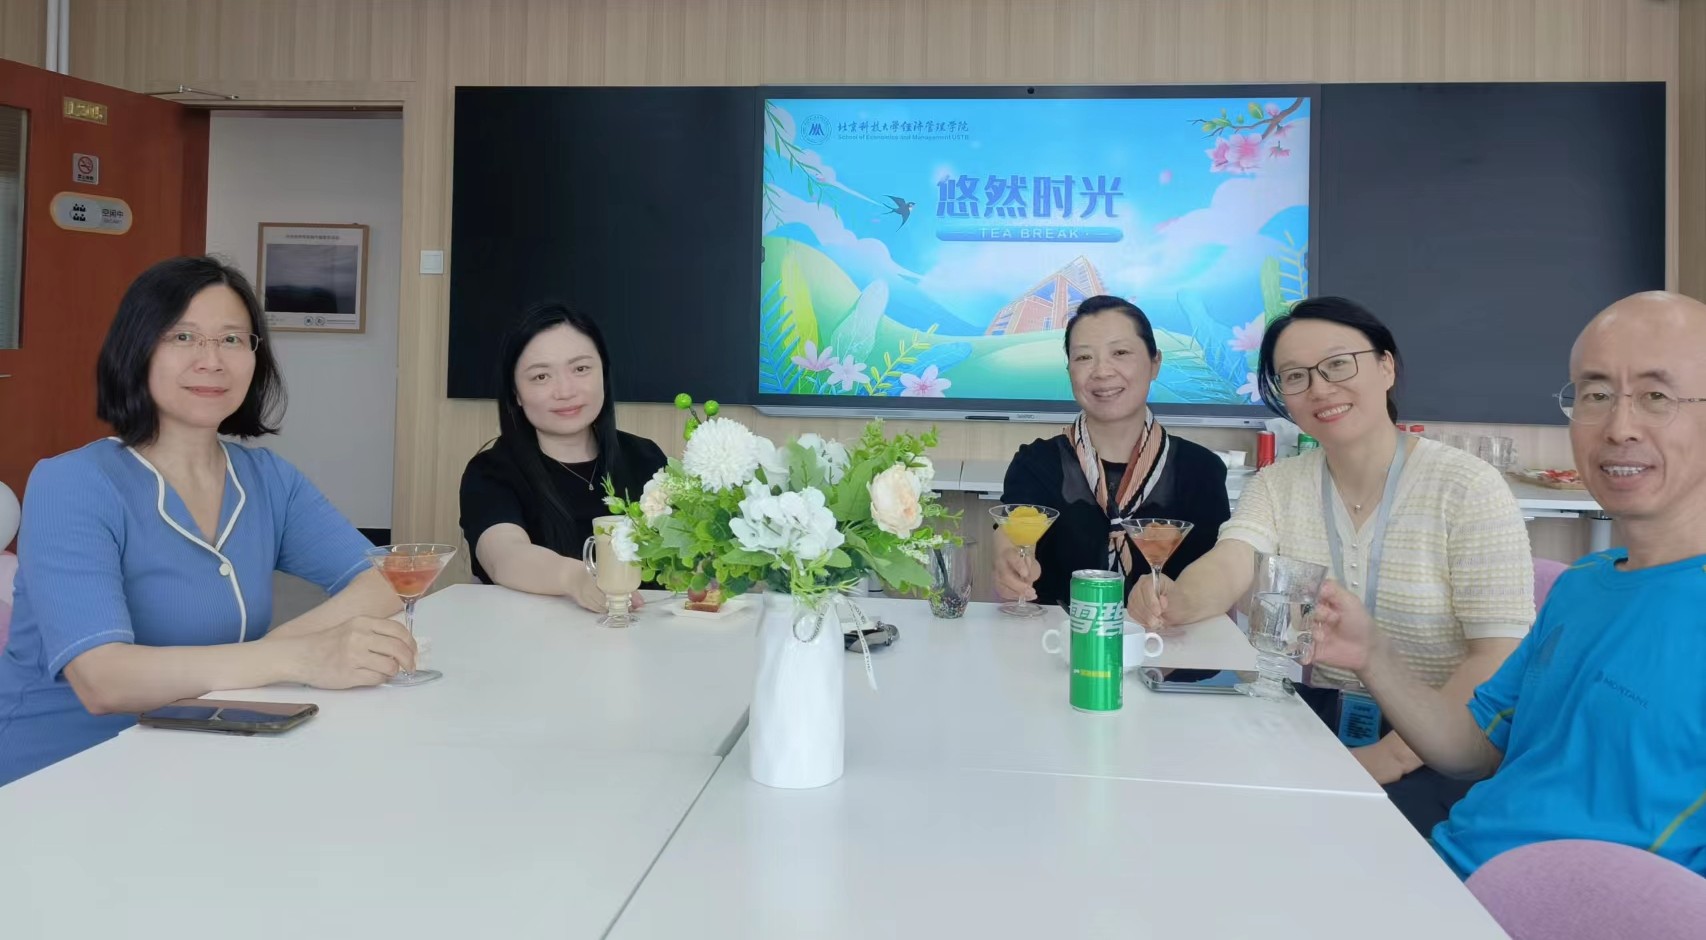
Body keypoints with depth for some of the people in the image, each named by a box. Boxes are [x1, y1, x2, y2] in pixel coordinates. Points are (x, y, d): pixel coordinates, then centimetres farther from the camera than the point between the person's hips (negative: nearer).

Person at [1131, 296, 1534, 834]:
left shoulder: (1466, 487, -7)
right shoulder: (1277, 486, 6)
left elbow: (1501, 660, -13)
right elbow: (1226, 570, -13)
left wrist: (1389, 758, -23)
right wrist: (1175, 601, -37)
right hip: (1312, 724, 4)